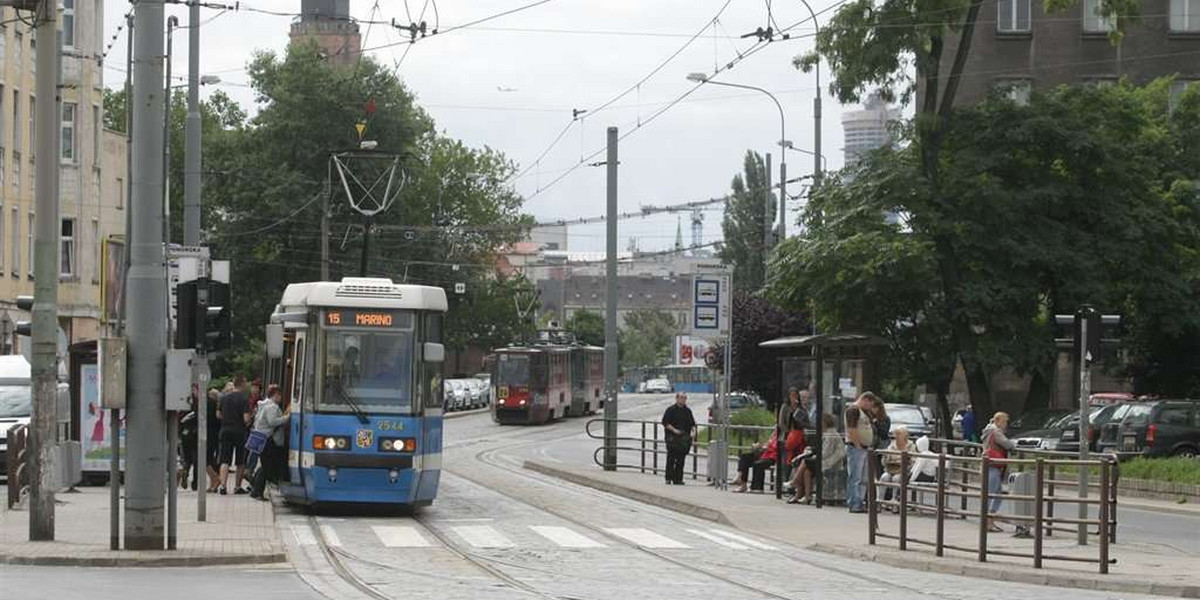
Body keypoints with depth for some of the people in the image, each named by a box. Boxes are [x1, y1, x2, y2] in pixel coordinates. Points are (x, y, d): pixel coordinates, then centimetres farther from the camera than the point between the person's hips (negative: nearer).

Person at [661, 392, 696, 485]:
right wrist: (674, 430, -15)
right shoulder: (671, 410, -1)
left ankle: (678, 478, 7)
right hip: (672, 437, -4)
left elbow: (692, 423, 19)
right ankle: (669, 478, 1)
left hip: (685, 438, 4)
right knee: (671, 458, -5)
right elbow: (665, 422, -4)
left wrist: (693, 431, -1)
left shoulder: (687, 411, 15)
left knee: (681, 459, 3)